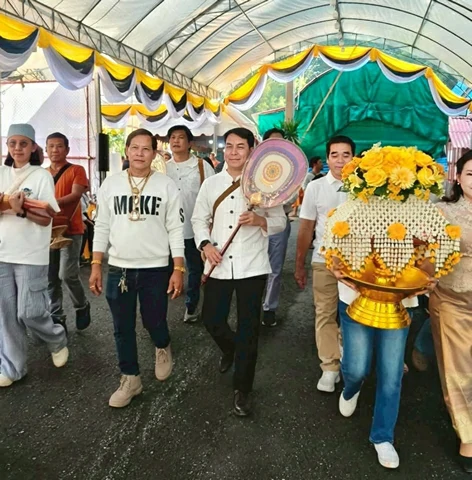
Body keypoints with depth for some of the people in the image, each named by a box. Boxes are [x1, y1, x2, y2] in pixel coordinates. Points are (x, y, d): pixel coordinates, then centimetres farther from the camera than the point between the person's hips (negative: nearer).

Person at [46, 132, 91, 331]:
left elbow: (76, 195, -14)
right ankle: (56, 317, 17)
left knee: (67, 274, -12)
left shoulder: (76, 170, 0)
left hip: (70, 230, -5)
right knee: (50, 277, 5)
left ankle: (82, 306, 14)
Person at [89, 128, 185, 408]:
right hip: (118, 268, 3)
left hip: (156, 269, -2)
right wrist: (96, 266, 1)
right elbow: (102, 227, 6)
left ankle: (163, 349, 44)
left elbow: (176, 230, -4)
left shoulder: (166, 186, -4)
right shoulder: (111, 184, 2)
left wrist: (178, 270, -8)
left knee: (154, 322, 9)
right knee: (123, 328, 10)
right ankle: (130, 379, 28)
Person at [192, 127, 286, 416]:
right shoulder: (211, 184, 6)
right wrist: (205, 244, -8)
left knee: (248, 330, 5)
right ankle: (230, 350, 47)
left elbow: (281, 221, 1)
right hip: (219, 267, 3)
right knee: (212, 320, 11)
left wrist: (260, 221, -19)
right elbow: (199, 219, 10)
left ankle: (242, 390, 22)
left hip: (252, 267, -2)